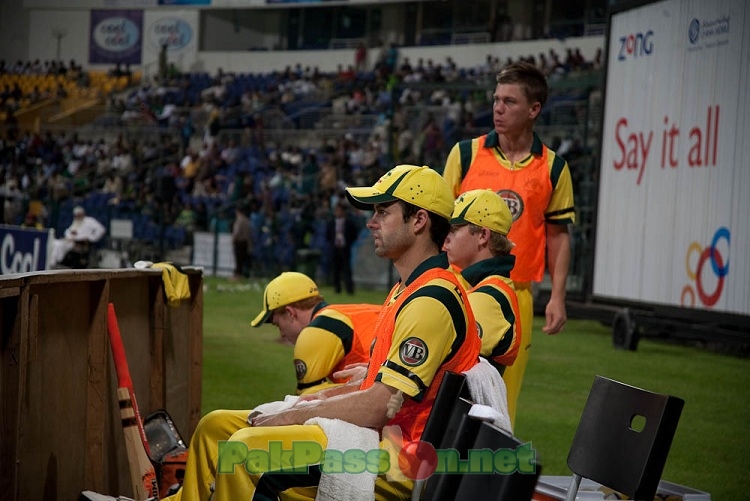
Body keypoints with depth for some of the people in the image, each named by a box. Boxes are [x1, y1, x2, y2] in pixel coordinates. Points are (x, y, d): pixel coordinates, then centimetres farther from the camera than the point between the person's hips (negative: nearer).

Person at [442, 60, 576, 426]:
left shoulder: (553, 168, 5)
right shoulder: (465, 153, 4)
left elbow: (558, 235, 8)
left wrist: (557, 296, 0)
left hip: (516, 295, 0)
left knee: (504, 395, 1)